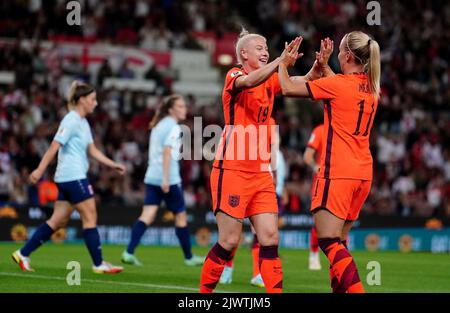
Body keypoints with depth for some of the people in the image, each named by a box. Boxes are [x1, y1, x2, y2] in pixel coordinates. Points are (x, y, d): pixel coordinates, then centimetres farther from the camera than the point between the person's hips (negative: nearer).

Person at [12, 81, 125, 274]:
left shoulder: (83, 123, 17)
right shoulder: (71, 120, -12)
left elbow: (93, 151, 20)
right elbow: (54, 146, -16)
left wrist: (113, 165, 14)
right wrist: (40, 170, -19)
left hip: (66, 179, 10)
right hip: (73, 176, -10)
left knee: (58, 221, 8)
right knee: (90, 217, -5)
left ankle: (23, 254, 9)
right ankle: (98, 264, 0)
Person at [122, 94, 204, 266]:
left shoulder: (158, 125, 17)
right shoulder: (173, 127, -9)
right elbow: (167, 152, -18)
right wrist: (165, 179, -22)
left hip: (152, 177, 8)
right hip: (169, 179, -8)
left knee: (147, 215, -1)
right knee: (181, 215, 6)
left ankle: (129, 252, -15)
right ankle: (189, 257, 17)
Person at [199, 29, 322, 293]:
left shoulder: (270, 81, 14)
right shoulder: (234, 76, -5)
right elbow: (248, 82, -29)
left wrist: (318, 66, -18)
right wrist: (280, 61, -41)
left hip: (261, 173, 6)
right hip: (232, 171, -6)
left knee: (270, 238, -3)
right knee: (230, 241, -5)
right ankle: (204, 291, 11)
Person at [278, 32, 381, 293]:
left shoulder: (336, 84, -11)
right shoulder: (371, 88, 10)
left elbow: (288, 88, -3)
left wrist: (283, 64, 13)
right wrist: (324, 66, 31)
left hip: (338, 172, -8)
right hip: (363, 172, 8)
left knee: (328, 240, -10)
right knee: (339, 240, 14)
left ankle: (356, 289, -23)